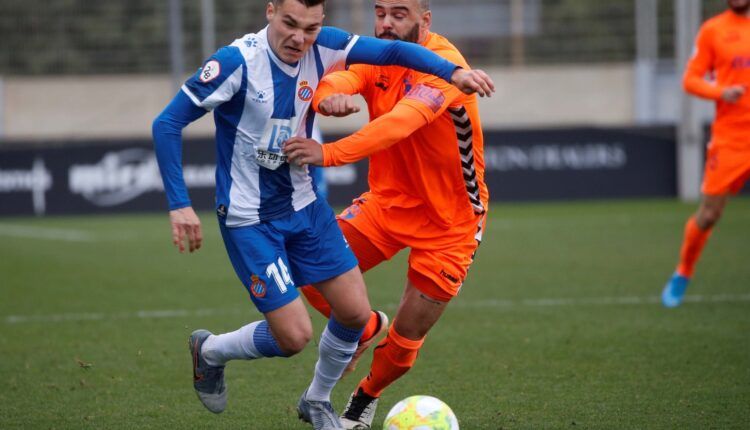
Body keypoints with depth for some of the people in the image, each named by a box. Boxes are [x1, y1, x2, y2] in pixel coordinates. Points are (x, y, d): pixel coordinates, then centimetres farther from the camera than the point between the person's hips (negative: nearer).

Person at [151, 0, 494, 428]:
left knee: (355, 312, 5)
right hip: (250, 220, -6)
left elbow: (390, 50, -1)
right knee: (294, 336, -9)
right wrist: (179, 204, -23)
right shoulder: (237, 62, -24)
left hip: (304, 205, 6)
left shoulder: (321, 47, -9)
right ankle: (209, 351, 21)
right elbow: (168, 123, -20)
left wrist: (452, 71, -16)